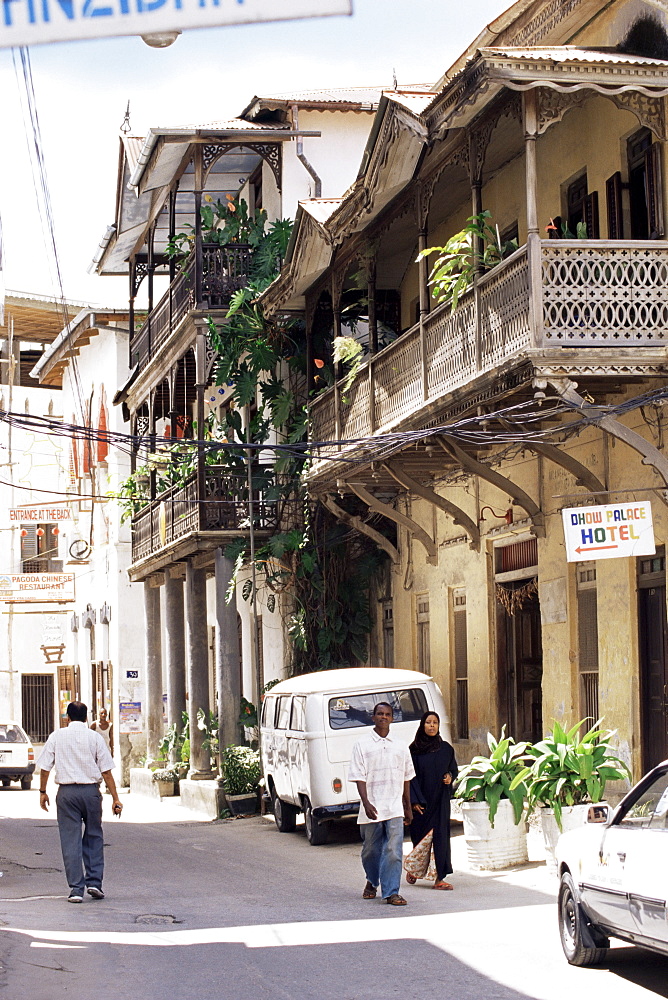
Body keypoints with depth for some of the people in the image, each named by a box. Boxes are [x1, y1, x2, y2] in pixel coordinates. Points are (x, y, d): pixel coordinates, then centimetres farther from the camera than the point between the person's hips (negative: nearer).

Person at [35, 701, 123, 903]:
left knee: (70, 840, 2)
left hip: (66, 792, 0)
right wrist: (115, 798, 2)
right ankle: (94, 882, 7)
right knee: (93, 837, 14)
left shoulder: (57, 737, 3)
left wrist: (42, 792, 15)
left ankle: (76, 888, -1)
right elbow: (106, 771, -1)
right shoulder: (94, 737, 1)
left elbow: (44, 767, 3)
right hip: (91, 790, 0)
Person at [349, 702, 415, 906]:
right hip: (372, 809, -1)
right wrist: (366, 803, -17)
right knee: (371, 850, 11)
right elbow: (359, 777, -5)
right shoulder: (362, 745, 1)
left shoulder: (400, 747, 12)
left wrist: (408, 807, 19)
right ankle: (371, 882, 35)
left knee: (393, 851, -9)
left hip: (394, 808, 1)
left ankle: (391, 892, -7)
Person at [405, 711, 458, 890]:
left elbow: (454, 768, 16)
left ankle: (439, 878, -5)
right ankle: (412, 870, 28)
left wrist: (450, 777, -7)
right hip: (422, 800, -2)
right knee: (422, 836, 3)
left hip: (440, 800, 2)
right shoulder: (414, 749, -2)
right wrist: (415, 800, -11)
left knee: (440, 836, -5)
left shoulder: (446, 748, 6)